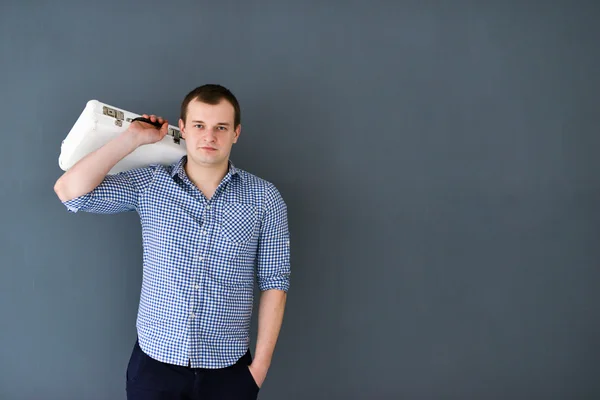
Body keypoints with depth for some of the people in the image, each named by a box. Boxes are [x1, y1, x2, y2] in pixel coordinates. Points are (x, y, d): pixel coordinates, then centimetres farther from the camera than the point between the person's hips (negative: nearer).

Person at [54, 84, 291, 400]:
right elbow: (70, 191, -12)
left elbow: (274, 282, -3)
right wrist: (133, 137, -10)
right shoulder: (149, 184, -3)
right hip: (154, 360, 1)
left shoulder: (265, 198, -6)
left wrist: (260, 364, -6)